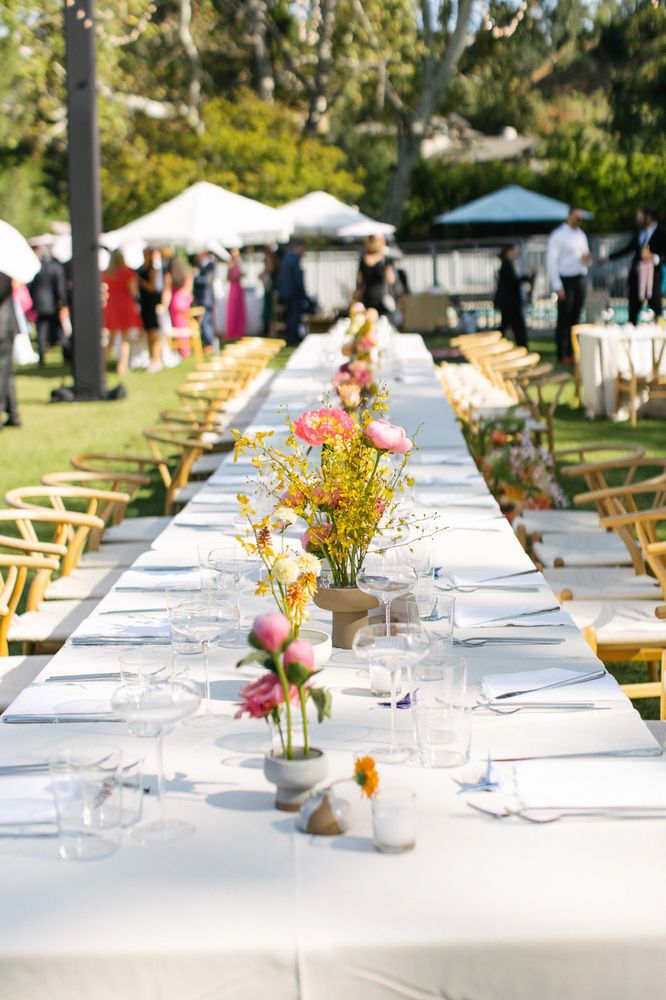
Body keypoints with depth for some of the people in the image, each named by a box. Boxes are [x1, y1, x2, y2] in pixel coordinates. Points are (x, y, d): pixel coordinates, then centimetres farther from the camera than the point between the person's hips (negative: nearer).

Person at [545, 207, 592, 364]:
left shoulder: (581, 235, 15)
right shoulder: (558, 236, -7)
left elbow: (586, 259, 24)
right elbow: (551, 262, -11)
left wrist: (587, 259, -3)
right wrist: (557, 287, -16)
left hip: (580, 279, 7)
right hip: (565, 280, -7)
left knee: (575, 318, 10)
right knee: (564, 319, -3)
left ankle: (572, 351, 18)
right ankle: (562, 355, 3)